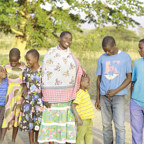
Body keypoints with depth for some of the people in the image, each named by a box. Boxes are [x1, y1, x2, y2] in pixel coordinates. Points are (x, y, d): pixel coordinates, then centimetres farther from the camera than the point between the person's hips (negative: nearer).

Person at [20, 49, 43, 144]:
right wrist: (23, 101, 4)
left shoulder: (42, 71, -7)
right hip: (28, 100, 3)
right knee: (29, 121, 8)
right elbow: (25, 87, 9)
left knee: (38, 121, 3)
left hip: (39, 100, -3)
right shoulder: (26, 71, 4)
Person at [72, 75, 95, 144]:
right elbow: (73, 106, -24)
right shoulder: (79, 94, -18)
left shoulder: (85, 91, 10)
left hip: (89, 119, 9)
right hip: (82, 119, -9)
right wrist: (78, 118, -30)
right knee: (80, 136, -1)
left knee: (89, 136, 16)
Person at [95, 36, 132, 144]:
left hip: (119, 96, -3)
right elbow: (99, 78, 11)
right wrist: (98, 98, 9)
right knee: (106, 124, 8)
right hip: (104, 96, 3)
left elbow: (129, 78, 0)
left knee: (119, 125, -9)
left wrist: (116, 91, -12)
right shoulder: (102, 59, 6)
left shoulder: (126, 57, -1)